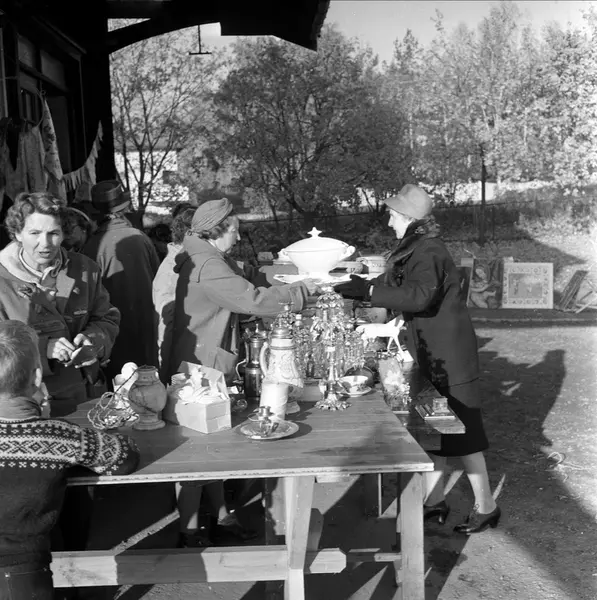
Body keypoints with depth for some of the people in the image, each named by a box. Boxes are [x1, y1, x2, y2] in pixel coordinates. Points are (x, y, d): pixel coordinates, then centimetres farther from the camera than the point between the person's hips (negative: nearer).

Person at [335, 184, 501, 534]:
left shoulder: (429, 252, -19)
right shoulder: (413, 250, 12)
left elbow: (420, 295, -34)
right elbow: (395, 287, 17)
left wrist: (369, 290, -33)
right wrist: (360, 288, 5)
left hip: (449, 357, -10)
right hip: (430, 354, 10)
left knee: (462, 432, 0)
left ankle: (486, 507, 15)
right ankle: (435, 502, 26)